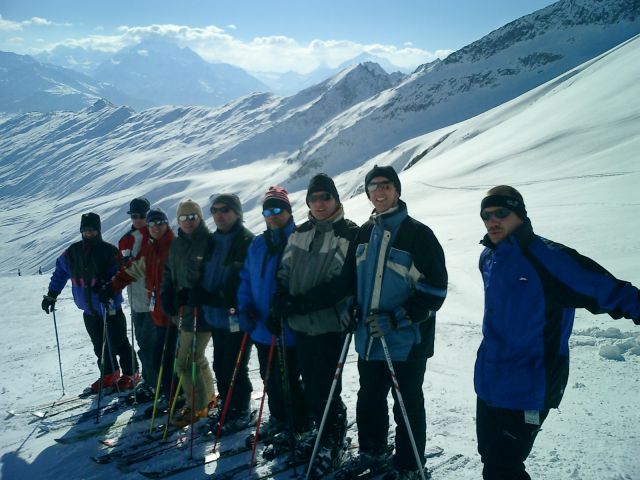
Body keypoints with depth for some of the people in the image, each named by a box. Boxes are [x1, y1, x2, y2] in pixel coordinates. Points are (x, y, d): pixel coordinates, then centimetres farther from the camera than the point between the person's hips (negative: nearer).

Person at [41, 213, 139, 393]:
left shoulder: (109, 251, -12)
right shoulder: (73, 252, 3)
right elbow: (60, 271, 14)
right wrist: (51, 295, 13)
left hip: (110, 308, -5)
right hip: (89, 310, 5)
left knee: (118, 343, 0)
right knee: (99, 344, 15)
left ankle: (130, 374, 15)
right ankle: (109, 374, 30)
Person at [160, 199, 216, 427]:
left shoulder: (209, 242, -11)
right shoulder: (175, 245, 11)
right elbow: (168, 274, 16)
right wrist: (167, 299, 3)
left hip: (202, 310, -7)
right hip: (183, 309, 8)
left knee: (185, 362, -4)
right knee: (196, 358, 20)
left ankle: (197, 405, 14)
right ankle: (208, 396, 38)